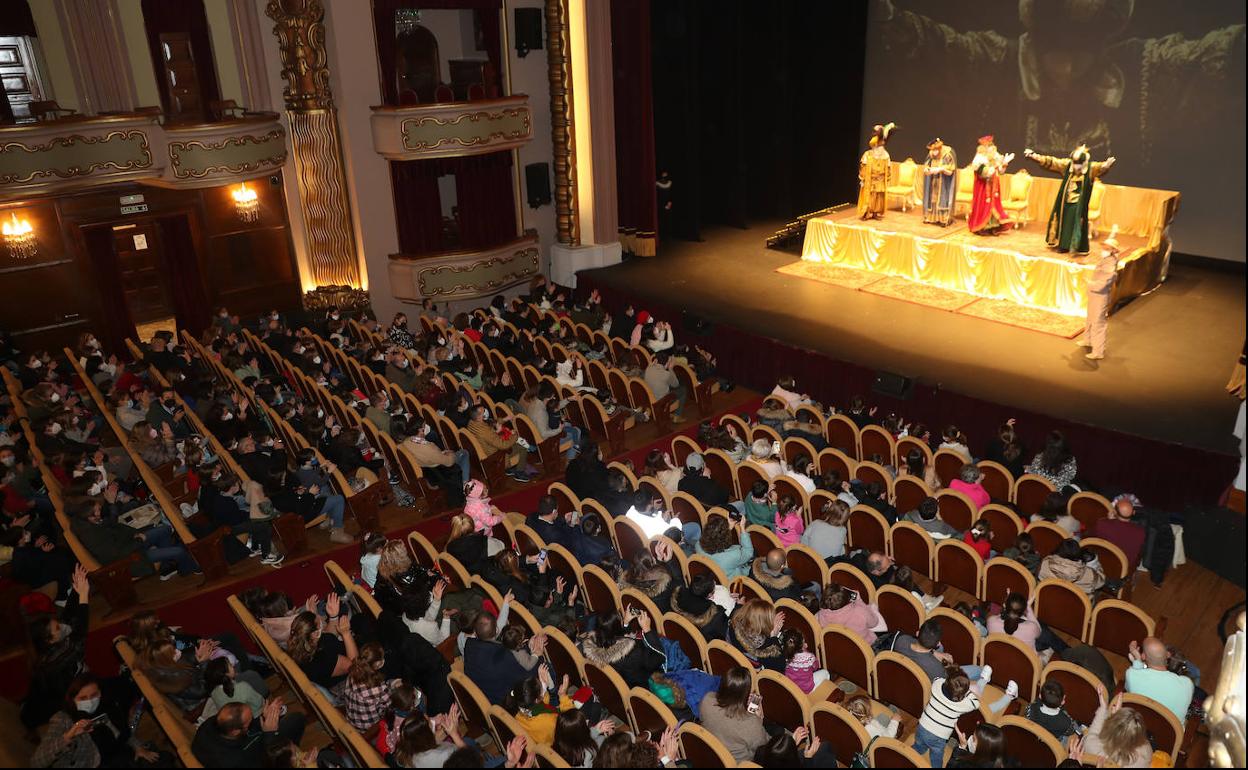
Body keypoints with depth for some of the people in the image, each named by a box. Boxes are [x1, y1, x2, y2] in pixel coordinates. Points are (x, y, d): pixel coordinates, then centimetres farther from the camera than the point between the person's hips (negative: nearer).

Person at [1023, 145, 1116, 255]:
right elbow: (1050, 161, -2)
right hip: (1065, 202, 4)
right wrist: (1034, 156, -9)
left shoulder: (1091, 168, -14)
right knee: (1063, 222, 13)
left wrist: (1106, 165, -60)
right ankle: (1062, 245, 28)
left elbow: (1100, 167, -35)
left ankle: (1077, 247, 9)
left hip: (1078, 205, -4)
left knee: (1077, 225, -1)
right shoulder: (1067, 164, -4)